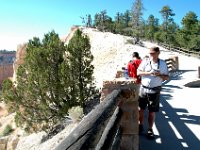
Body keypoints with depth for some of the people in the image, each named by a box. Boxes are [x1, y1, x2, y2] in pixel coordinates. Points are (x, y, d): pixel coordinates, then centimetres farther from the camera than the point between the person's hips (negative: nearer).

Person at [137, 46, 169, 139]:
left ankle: (150, 130, 22)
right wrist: (149, 73, -21)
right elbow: (138, 72, -7)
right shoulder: (145, 61, -1)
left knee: (152, 111, 7)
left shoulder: (163, 63, 1)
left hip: (155, 91, -1)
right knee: (140, 108, 9)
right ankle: (140, 126, 31)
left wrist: (160, 75, -17)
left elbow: (167, 77, 4)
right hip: (143, 89, 1)